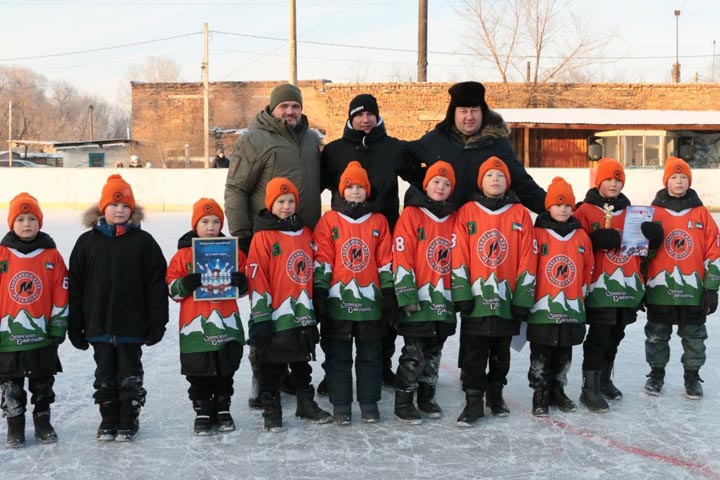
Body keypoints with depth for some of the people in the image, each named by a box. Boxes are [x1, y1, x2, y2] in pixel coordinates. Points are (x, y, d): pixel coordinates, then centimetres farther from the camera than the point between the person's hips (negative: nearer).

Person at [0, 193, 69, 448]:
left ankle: (43, 422, 28)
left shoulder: (52, 256, -3)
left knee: (43, 383, 14)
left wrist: (58, 327, -1)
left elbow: (61, 294, 0)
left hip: (42, 334, 0)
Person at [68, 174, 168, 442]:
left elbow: (156, 284, -4)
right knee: (104, 376, 12)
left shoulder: (143, 241, -3)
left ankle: (128, 421, 21)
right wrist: (75, 327, 1)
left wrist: (157, 323, -6)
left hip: (132, 325, -2)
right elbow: (75, 286, 3)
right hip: (99, 325, 2)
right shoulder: (87, 242, 2)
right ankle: (108, 420, 25)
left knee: (130, 376, 8)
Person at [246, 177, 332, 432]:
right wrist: (261, 317, -14)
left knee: (303, 362, 19)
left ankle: (306, 403, 32)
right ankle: (271, 410, 16)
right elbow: (256, 278, -11)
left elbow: (315, 269, 17)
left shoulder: (305, 233, 9)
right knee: (272, 366, 5)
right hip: (275, 316, -6)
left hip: (303, 315, 6)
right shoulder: (263, 237, -9)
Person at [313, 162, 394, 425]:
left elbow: (386, 260, 8)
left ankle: (369, 402, 19)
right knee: (338, 356, 5)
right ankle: (340, 404, 15)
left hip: (370, 301, 2)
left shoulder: (378, 221, 7)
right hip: (338, 301, -1)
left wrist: (388, 291, 2)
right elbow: (321, 260, -1)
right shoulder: (329, 220, 2)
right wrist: (319, 292, -7)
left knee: (371, 355, 9)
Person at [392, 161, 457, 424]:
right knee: (414, 353, -2)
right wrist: (407, 295, -15)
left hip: (444, 301, 5)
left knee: (434, 352, 14)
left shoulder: (454, 218, 10)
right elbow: (401, 257, -10)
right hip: (419, 300, -5)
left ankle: (426, 398, 25)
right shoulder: (411, 215, -5)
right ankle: (403, 402, 8)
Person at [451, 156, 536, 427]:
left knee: (501, 352, 14)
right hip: (475, 299, -1)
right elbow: (459, 256, -1)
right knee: (473, 354, 1)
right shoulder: (467, 212, 1)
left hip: (506, 300, 1)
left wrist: (523, 298, -2)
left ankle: (495, 394, 29)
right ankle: (473, 401, 10)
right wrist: (461, 294, -7)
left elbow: (527, 259, 1)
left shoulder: (520, 214, 3)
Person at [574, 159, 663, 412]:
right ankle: (590, 388, 0)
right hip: (600, 287, -6)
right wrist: (597, 240, -26)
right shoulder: (585, 211, -4)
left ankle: (605, 380, 31)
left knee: (615, 336, 16)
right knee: (598, 337, -7)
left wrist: (652, 235, -2)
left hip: (627, 287, 6)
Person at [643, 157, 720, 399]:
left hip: (693, 291, 0)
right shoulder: (653, 213, 0)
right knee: (657, 336, 11)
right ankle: (656, 374, 27)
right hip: (659, 291, 0)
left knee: (694, 337, 9)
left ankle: (692, 377, 24)